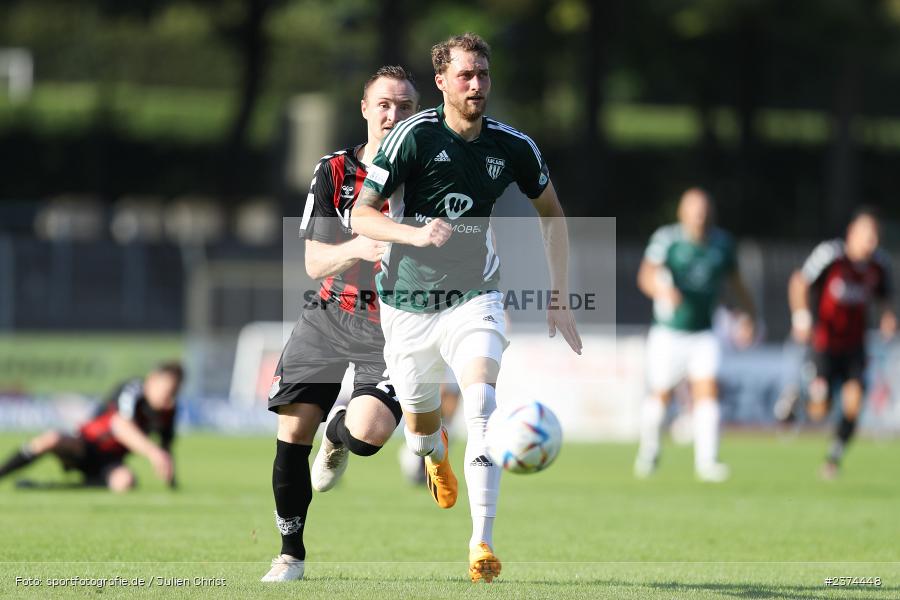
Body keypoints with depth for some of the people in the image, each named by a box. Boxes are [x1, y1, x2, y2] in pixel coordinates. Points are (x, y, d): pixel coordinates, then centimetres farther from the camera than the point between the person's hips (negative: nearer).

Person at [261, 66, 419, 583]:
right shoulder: (334, 172, 2)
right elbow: (314, 262, -3)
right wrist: (356, 249, -24)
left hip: (392, 327, -2)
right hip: (329, 320, 3)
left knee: (368, 431, -24)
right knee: (292, 431, -4)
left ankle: (338, 440, 17)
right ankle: (291, 553, 15)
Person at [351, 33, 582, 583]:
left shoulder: (513, 147, -4)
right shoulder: (414, 137, -13)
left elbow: (551, 212, 13)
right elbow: (362, 216, -12)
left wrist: (560, 299, 10)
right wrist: (413, 233, -32)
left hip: (473, 299, 0)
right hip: (408, 305, 0)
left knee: (481, 403, -25)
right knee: (420, 432, 11)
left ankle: (483, 544, -27)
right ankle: (438, 454, 52)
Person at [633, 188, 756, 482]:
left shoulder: (722, 243, 2)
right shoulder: (666, 238, -11)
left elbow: (735, 281, 16)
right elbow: (646, 275, -23)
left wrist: (747, 314, 12)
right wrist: (662, 290, -43)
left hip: (703, 334, 2)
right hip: (668, 333, -2)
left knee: (707, 391, -13)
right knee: (661, 395, 5)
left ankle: (706, 461, -13)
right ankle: (649, 450, 31)